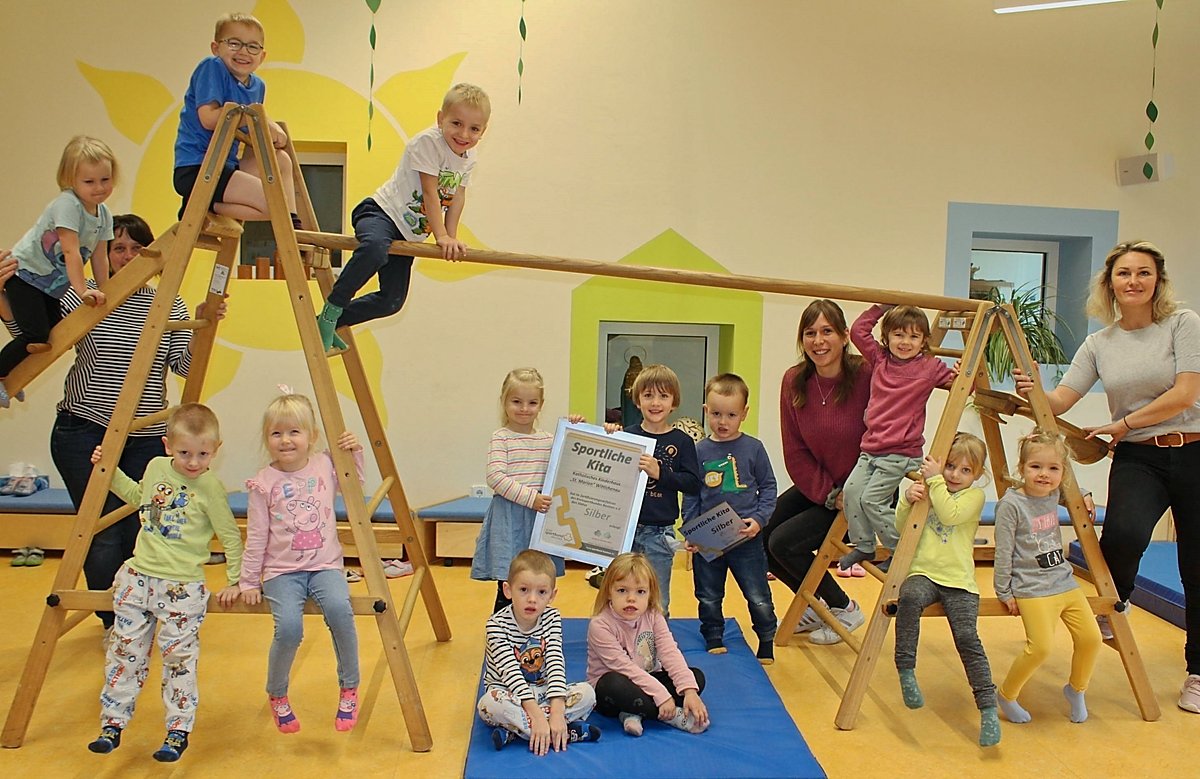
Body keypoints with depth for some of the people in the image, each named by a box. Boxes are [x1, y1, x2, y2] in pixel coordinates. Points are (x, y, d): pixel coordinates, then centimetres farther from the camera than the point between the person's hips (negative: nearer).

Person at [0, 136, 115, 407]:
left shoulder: (104, 214, 1)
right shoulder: (67, 204, -23)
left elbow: (99, 257, 7)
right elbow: (71, 252, -27)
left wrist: (104, 292, 5)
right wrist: (82, 290, -30)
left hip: (52, 284, 9)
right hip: (24, 273, -8)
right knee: (36, 334, -18)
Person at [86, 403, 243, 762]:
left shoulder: (210, 487, -12)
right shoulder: (156, 468, 4)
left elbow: (231, 537, -7)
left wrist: (235, 581, -7)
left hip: (182, 587, -5)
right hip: (137, 577, 5)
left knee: (179, 658, 2)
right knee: (125, 652, 11)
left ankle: (179, 731, 15)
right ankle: (112, 723, 25)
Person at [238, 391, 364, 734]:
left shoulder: (326, 466, 4)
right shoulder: (263, 483, -3)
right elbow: (256, 537, 2)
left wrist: (355, 454, 7)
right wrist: (248, 582, 3)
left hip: (325, 566, 1)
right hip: (281, 571, -1)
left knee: (339, 609, -29)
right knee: (289, 627, -25)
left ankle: (349, 689, -6)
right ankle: (277, 696, 7)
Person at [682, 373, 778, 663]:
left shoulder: (753, 448, -3)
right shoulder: (699, 451, 0)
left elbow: (768, 487, 3)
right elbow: (690, 495, 4)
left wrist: (758, 519, -11)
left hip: (746, 538, -1)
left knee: (759, 598, 6)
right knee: (709, 598, 15)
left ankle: (766, 644, 26)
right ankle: (714, 642, 34)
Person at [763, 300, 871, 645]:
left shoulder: (867, 376, -23)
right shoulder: (794, 381, -7)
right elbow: (795, 452, -4)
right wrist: (829, 494, -14)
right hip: (819, 485, 6)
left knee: (785, 542, -15)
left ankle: (844, 609, 11)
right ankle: (816, 609, 24)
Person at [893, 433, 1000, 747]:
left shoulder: (975, 496, 6)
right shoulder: (925, 488, 14)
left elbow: (950, 514, -14)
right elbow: (901, 526, 6)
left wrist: (935, 480, -12)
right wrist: (908, 498, -10)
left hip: (959, 580, -1)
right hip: (923, 573, 1)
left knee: (967, 639, -17)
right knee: (909, 598, -33)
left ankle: (988, 709, -9)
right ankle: (906, 671, -23)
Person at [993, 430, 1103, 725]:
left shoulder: (1053, 496, 6)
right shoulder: (1011, 505, -14)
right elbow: (1003, 553, -12)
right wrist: (1004, 593, -11)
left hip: (1065, 582, 7)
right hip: (1032, 589, -7)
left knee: (1091, 637, 0)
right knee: (1041, 646, -20)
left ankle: (1075, 690, 28)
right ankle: (1006, 696, 4)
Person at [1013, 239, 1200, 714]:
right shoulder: (1100, 344, 7)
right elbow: (1059, 401, -1)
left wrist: (1125, 422, -11)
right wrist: (1032, 393, -21)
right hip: (1136, 458, 1)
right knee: (1124, 533, -29)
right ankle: (1114, 604, 6)